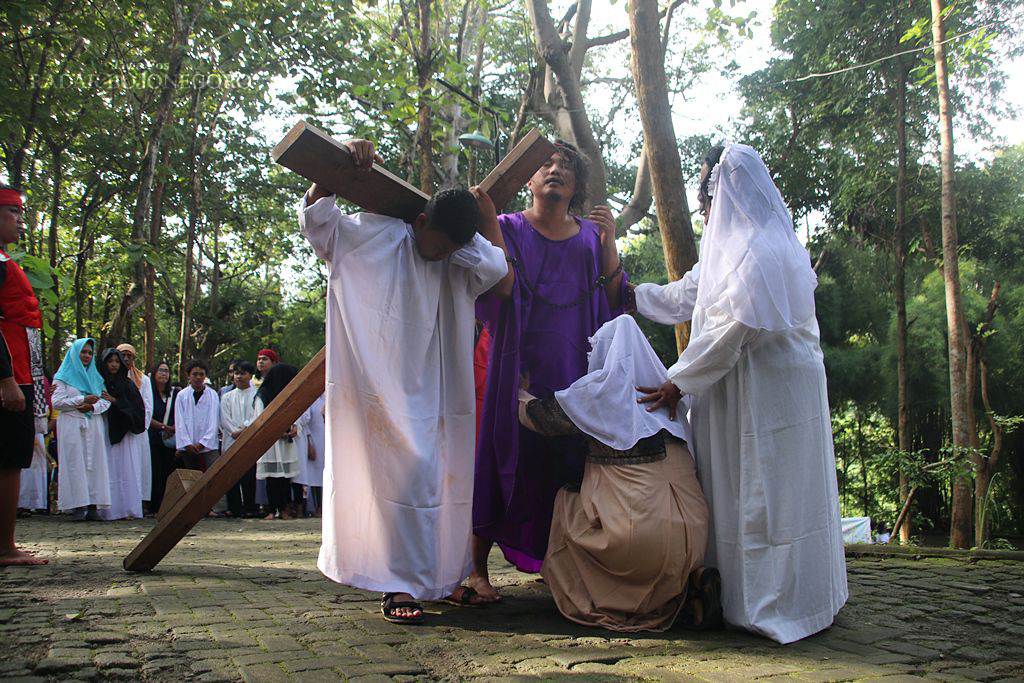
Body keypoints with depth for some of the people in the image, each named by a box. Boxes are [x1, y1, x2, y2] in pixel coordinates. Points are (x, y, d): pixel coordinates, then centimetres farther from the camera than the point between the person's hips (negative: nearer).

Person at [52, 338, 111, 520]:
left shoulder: (95, 376, 19)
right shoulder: (63, 376, 7)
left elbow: (106, 401, 10)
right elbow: (57, 402, -4)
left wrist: (92, 406, -9)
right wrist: (82, 399, -10)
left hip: (94, 426, 4)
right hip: (72, 426, -4)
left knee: (95, 463, -4)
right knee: (76, 464, -8)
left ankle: (93, 505, -6)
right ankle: (78, 506, -10)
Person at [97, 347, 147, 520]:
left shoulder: (127, 383, 10)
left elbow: (137, 405, 1)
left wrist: (114, 401, -8)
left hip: (124, 432, 1)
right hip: (105, 432, 0)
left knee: (127, 470, -5)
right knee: (109, 471, -5)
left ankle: (128, 509, -6)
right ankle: (110, 510, -3)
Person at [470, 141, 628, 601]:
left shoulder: (591, 236, 13)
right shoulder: (508, 229, 4)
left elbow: (615, 303, 4)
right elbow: (498, 295, -10)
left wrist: (609, 245, -7)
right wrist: (489, 231, -18)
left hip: (575, 373, 3)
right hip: (520, 370, -3)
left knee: (570, 468, 3)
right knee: (509, 460, -4)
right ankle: (477, 569, 5)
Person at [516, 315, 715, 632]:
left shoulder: (599, 389, 0)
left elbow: (538, 415, 14)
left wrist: (522, 392, 37)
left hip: (635, 536, -5)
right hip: (691, 536, 5)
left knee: (565, 500, 19)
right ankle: (693, 576, 9)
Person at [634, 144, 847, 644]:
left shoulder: (759, 248, -14)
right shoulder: (730, 247, 18)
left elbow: (733, 327, -20)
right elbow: (682, 299, 26)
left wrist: (679, 381, -17)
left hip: (768, 390, -10)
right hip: (740, 391, 10)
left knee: (762, 493, -5)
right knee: (738, 493, 11)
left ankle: (776, 602, 3)